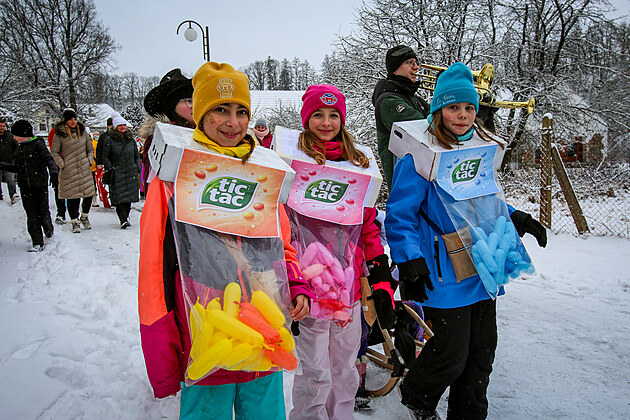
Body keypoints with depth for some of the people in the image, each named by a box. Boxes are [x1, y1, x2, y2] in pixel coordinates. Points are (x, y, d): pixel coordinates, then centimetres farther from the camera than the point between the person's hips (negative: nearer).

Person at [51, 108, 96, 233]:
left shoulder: (82, 131, 10)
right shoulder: (59, 134, -1)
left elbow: (90, 149, 19)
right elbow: (54, 152, 3)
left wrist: (89, 160, 6)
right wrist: (62, 164, -5)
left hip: (85, 170, 3)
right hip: (69, 171, -3)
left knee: (89, 194, 0)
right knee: (72, 197, -1)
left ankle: (84, 217, 24)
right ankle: (75, 221, 13)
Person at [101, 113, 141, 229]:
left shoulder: (131, 139, 13)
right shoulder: (110, 140, 0)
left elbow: (137, 155, 21)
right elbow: (104, 157, 3)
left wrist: (138, 168, 11)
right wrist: (110, 169, -6)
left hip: (131, 172, 4)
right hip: (117, 173, -4)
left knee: (129, 195, 4)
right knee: (119, 196, -11)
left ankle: (126, 216, 20)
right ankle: (123, 220, -11)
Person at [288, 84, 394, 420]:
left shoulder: (358, 165, 12)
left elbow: (370, 226, 14)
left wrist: (381, 278, 9)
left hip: (350, 288, 5)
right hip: (309, 288, -4)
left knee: (345, 374, 17)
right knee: (315, 378, 2)